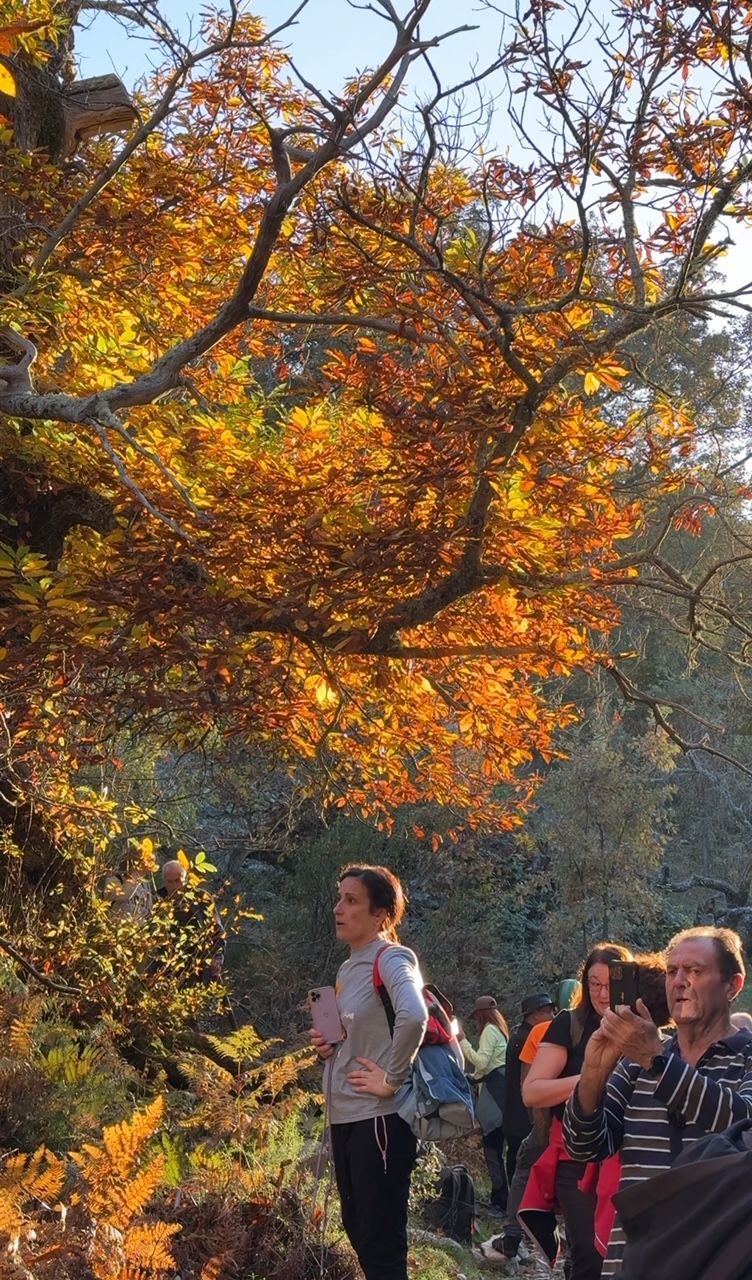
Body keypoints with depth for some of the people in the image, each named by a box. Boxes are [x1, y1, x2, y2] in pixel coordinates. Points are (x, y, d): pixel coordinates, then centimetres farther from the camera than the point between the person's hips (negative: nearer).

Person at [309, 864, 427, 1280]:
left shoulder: (391, 960, -13)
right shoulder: (348, 969, 14)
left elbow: (413, 1017, -33)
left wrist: (392, 1080, -24)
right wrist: (328, 1045, 6)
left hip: (378, 1118, -9)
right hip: (343, 1117, 9)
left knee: (381, 1242, -3)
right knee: (358, 1232, 17)